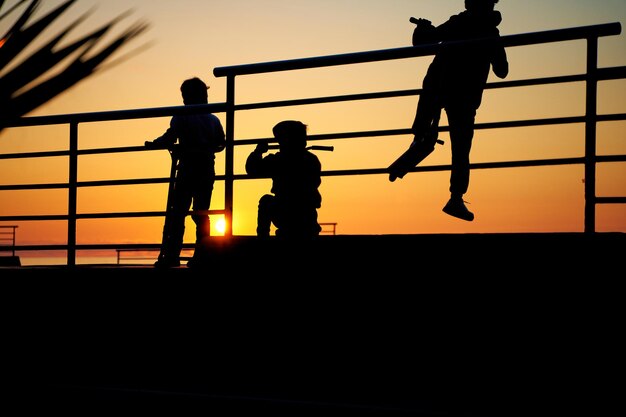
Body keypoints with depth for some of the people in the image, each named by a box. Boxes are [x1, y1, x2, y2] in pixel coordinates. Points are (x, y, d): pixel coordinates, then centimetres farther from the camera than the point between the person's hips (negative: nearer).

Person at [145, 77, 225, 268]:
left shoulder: (181, 117, -3)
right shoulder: (213, 119, 12)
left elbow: (169, 137, -14)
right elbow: (221, 144, 18)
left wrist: (152, 144, 1)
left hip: (188, 168, -5)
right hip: (208, 170, 5)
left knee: (177, 212, -5)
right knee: (201, 213, 9)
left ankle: (171, 255, -12)